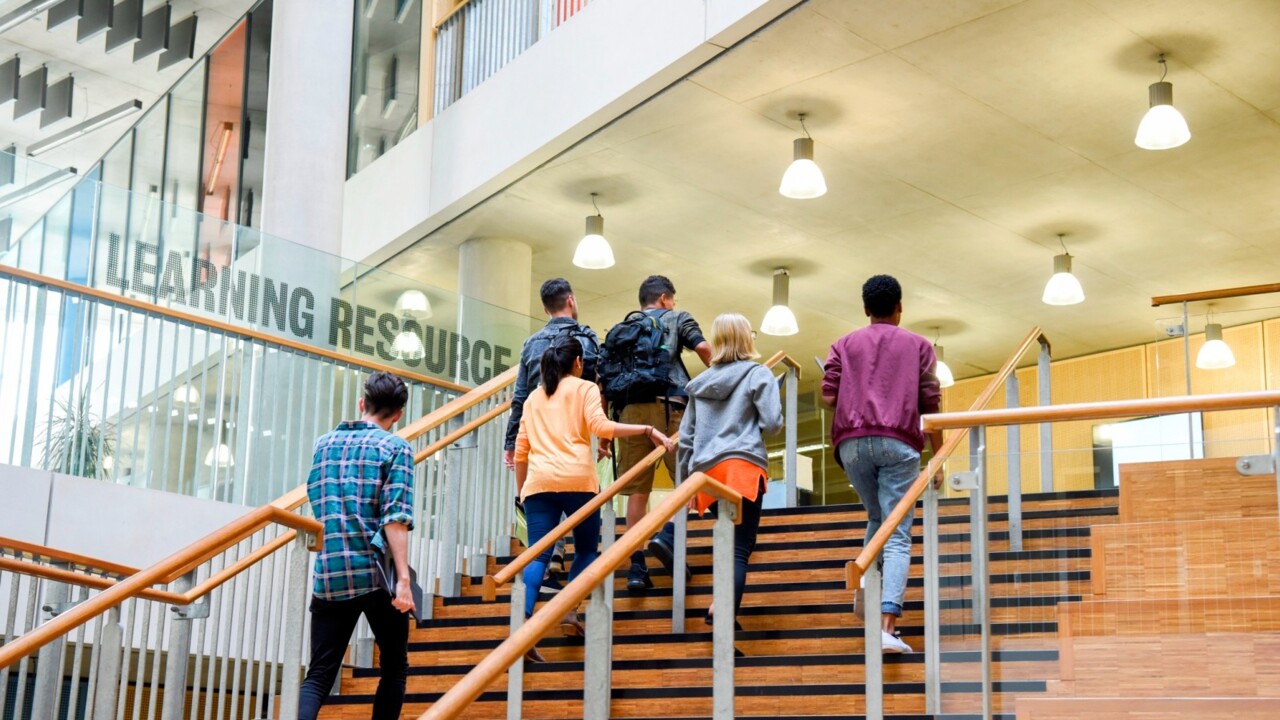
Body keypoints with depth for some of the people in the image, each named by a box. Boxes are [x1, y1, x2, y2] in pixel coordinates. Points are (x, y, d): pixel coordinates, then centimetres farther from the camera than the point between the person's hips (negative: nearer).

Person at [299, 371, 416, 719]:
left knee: (319, 674, 3)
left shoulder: (324, 443, 13)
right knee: (395, 666, 15)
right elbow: (395, 518, -13)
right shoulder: (395, 447, -2)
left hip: (328, 576, 4)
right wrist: (403, 579, -15)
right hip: (376, 573, -4)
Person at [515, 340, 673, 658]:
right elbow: (599, 426, -8)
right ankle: (570, 612, -1)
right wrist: (648, 430, -7)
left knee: (538, 555, -3)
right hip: (577, 479, -3)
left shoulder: (533, 397, 24)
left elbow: (520, 449, 19)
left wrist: (521, 490, 27)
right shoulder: (584, 388, 11)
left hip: (538, 482, 3)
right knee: (586, 549, 15)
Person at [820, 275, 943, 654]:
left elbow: (828, 397, 5)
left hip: (852, 442, 2)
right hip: (898, 443, -2)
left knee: (876, 517, 27)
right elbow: (930, 404, 6)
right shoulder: (918, 345, 13)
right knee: (898, 535, -4)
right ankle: (887, 624, -17)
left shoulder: (844, 345, 16)